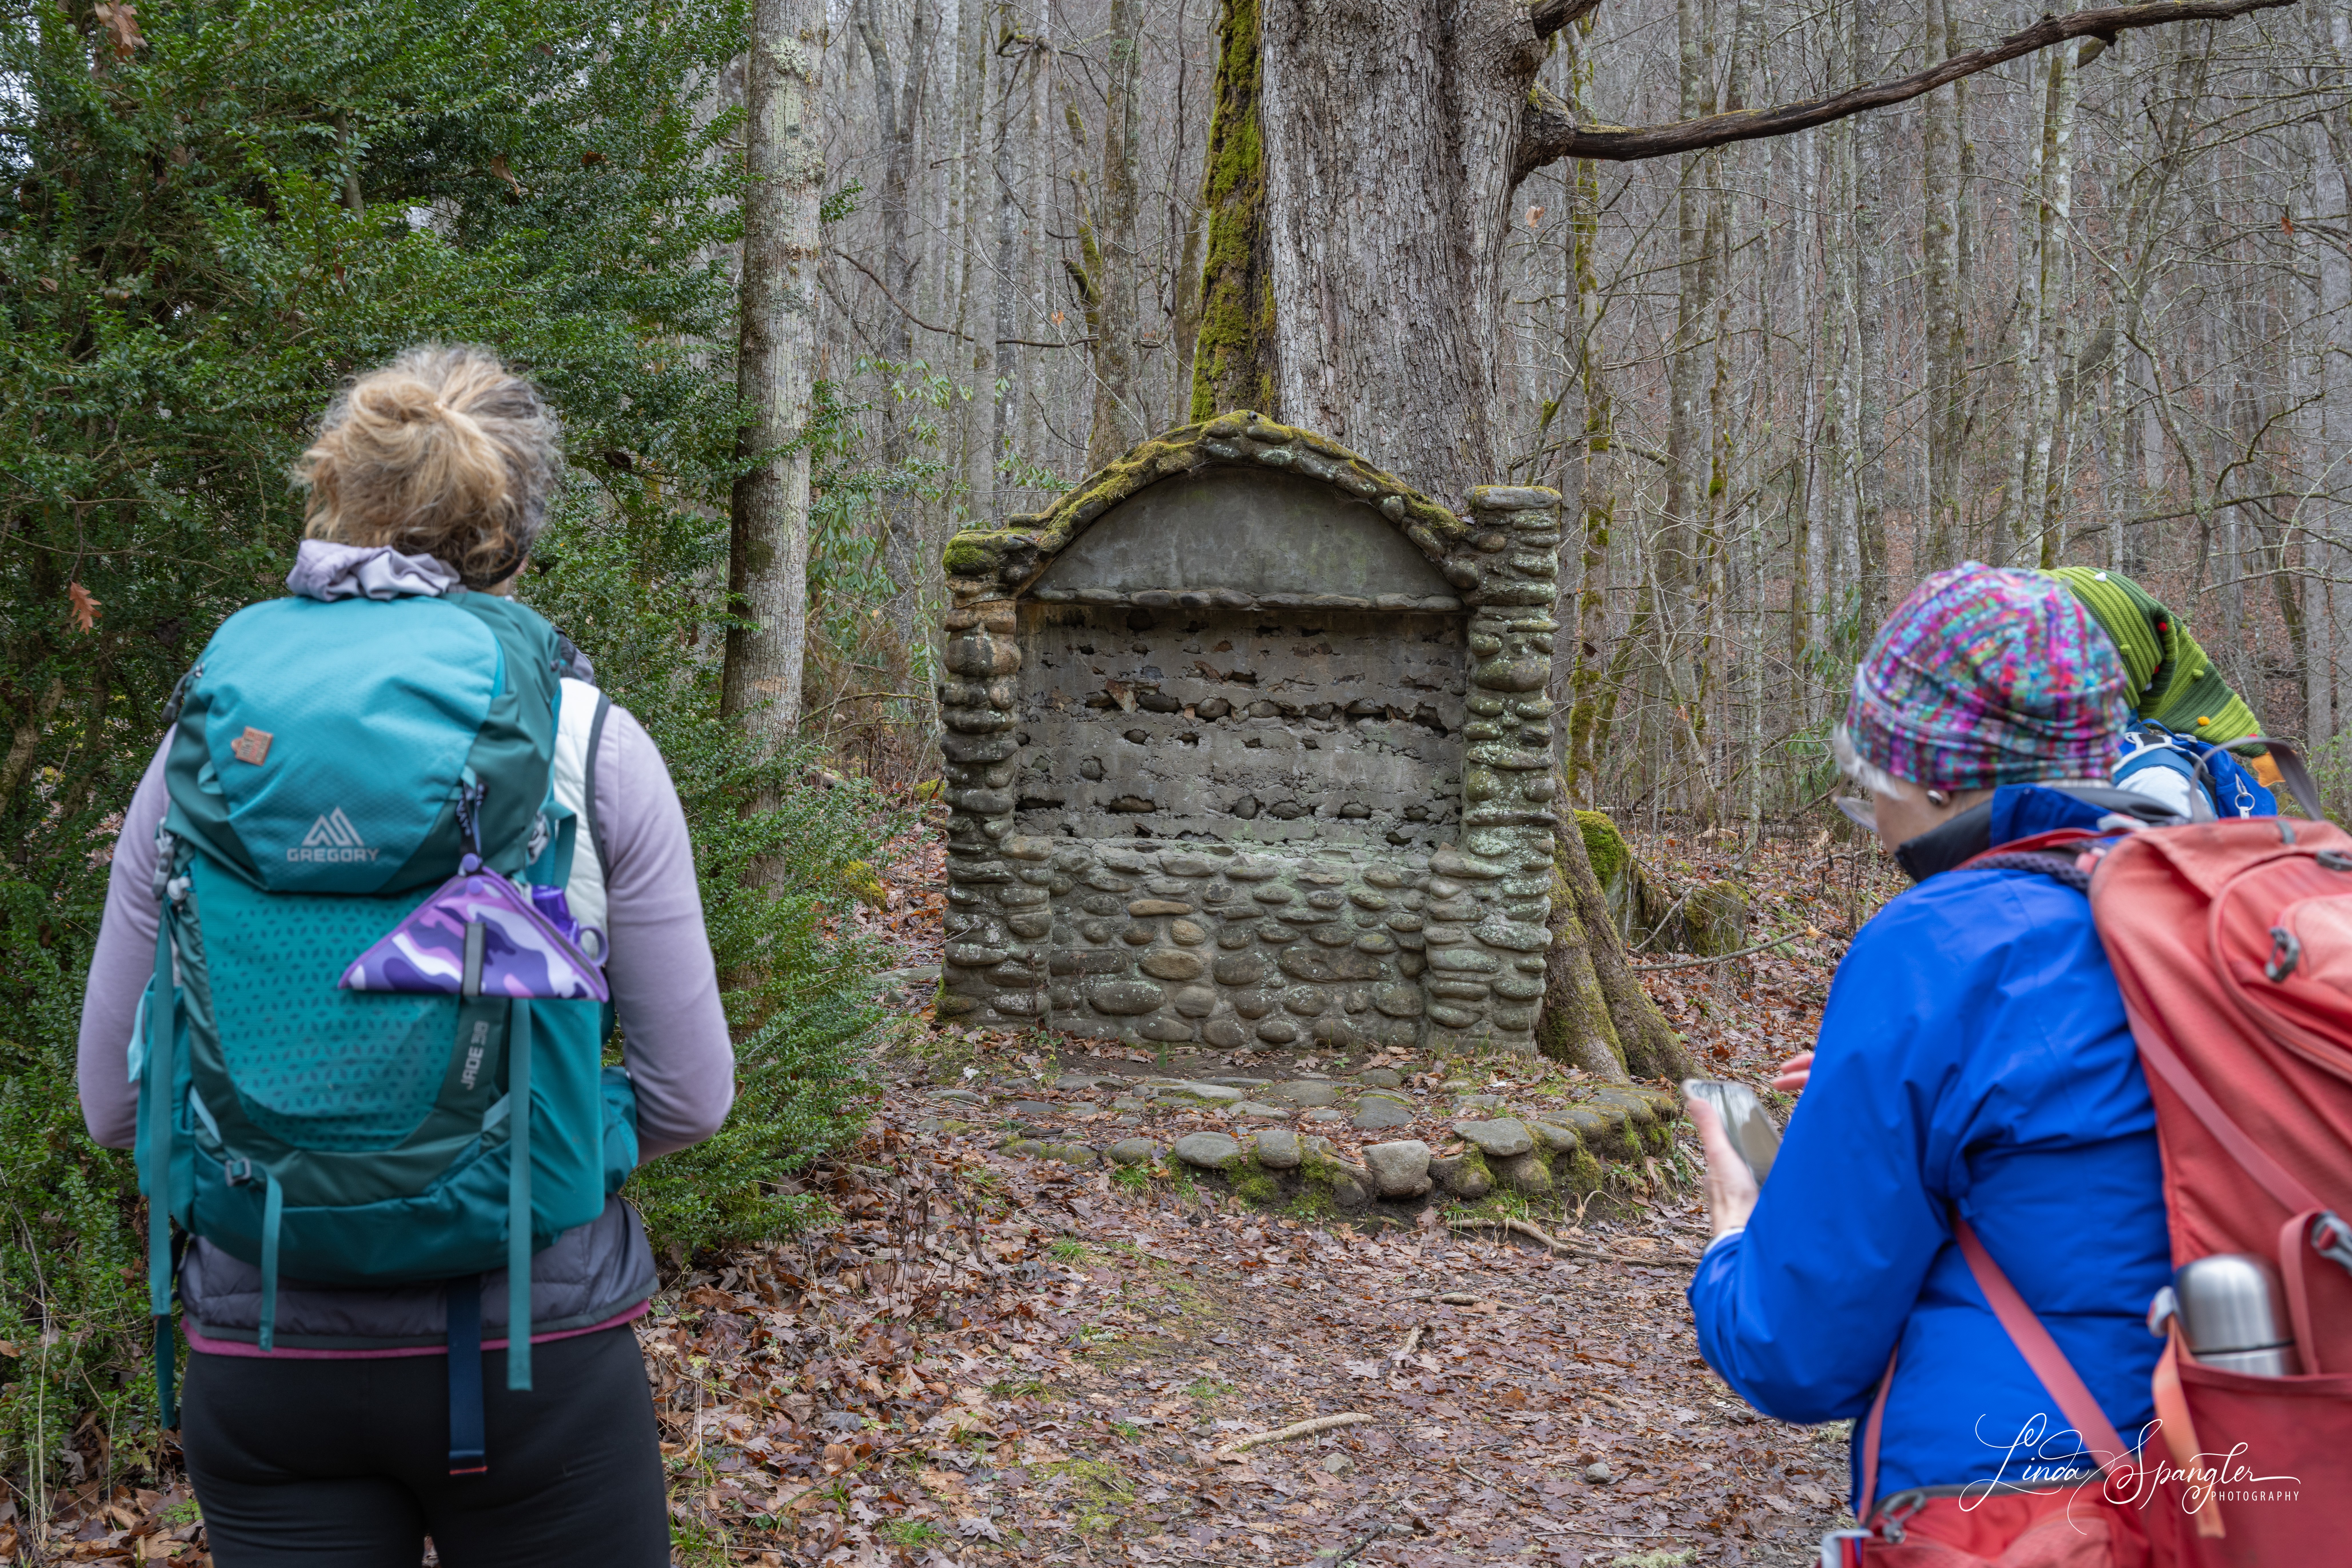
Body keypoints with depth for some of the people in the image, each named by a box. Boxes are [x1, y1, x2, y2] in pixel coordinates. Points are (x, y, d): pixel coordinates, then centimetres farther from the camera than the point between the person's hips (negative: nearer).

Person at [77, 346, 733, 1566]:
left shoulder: (206, 746, -2)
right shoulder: (589, 746, -8)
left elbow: (115, 1103, 3)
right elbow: (688, 1097, -6)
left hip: (264, 1359, 2)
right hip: (535, 1344, -2)